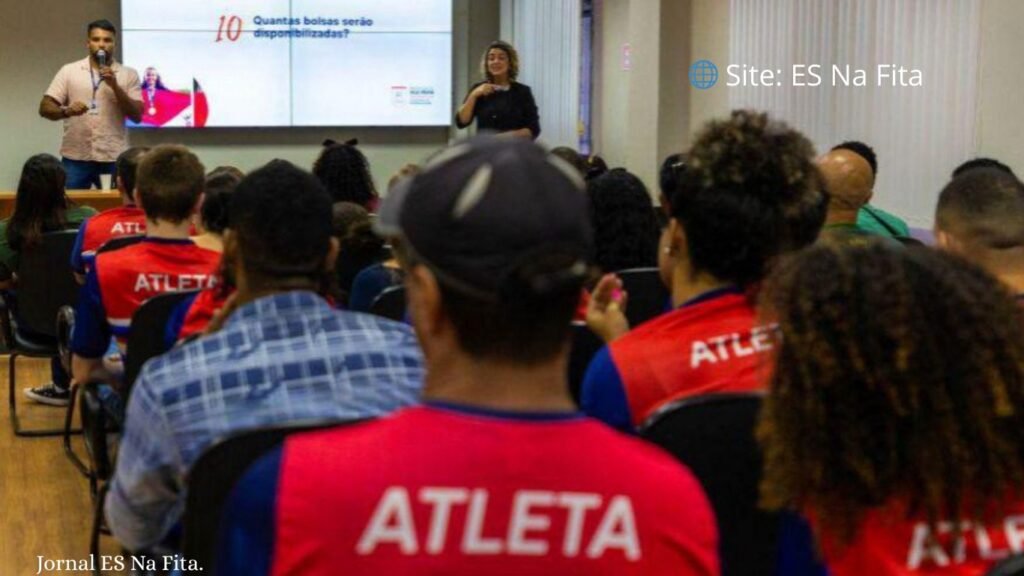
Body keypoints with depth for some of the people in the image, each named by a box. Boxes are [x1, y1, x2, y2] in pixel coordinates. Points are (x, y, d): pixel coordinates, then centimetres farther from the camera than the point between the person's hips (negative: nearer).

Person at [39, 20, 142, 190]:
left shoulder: (128, 74, 6)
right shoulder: (69, 71, 6)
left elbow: (137, 116, -1)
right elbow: (45, 108, 2)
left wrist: (115, 86, -12)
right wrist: (66, 111, -19)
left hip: (114, 159, 0)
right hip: (76, 158, 0)